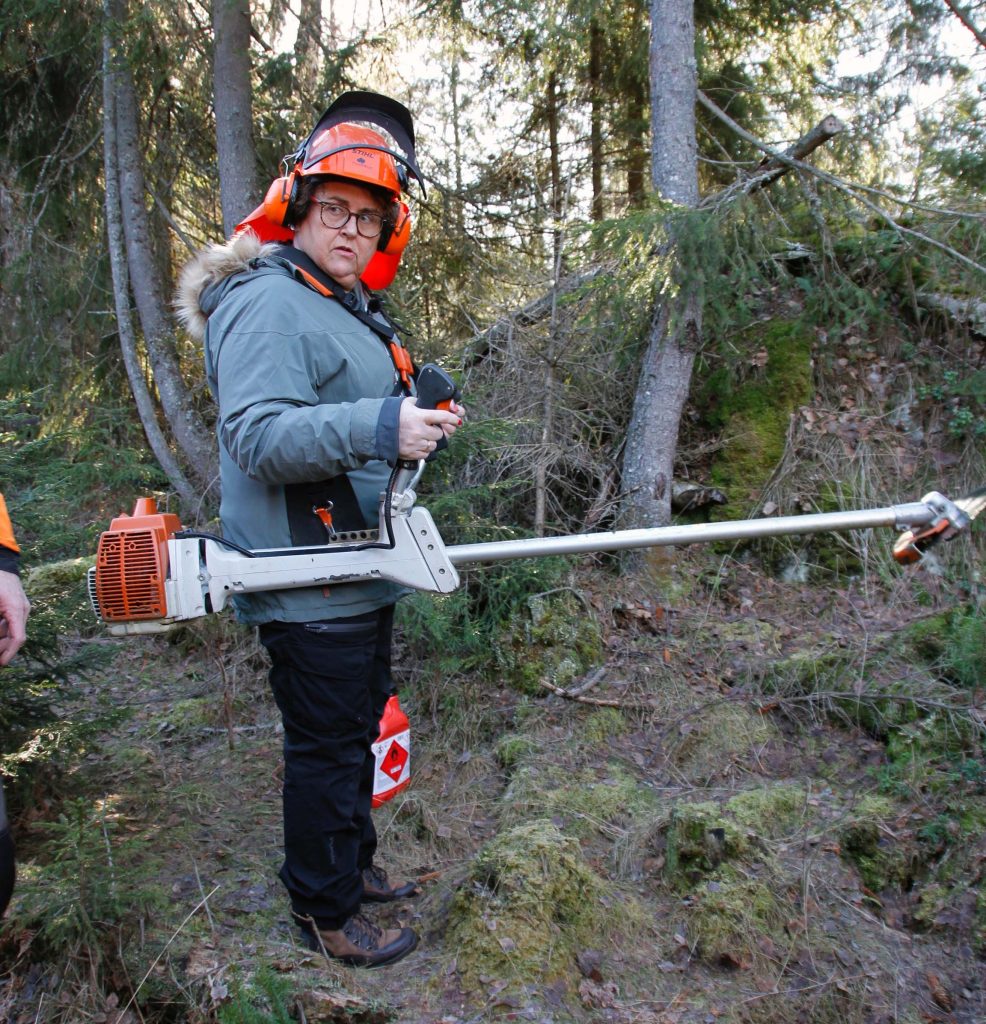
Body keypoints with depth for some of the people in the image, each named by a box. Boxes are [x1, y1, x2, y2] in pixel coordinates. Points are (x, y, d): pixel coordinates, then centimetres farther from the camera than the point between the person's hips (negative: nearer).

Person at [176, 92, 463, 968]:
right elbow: (257, 435, -29)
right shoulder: (268, 302, -16)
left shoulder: (351, 307, 17)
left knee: (357, 728, 23)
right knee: (326, 748, 4)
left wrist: (418, 418, 12)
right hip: (309, 589, -10)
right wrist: (379, 426, -38)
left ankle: (351, 863, 43)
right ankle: (325, 912, 25)